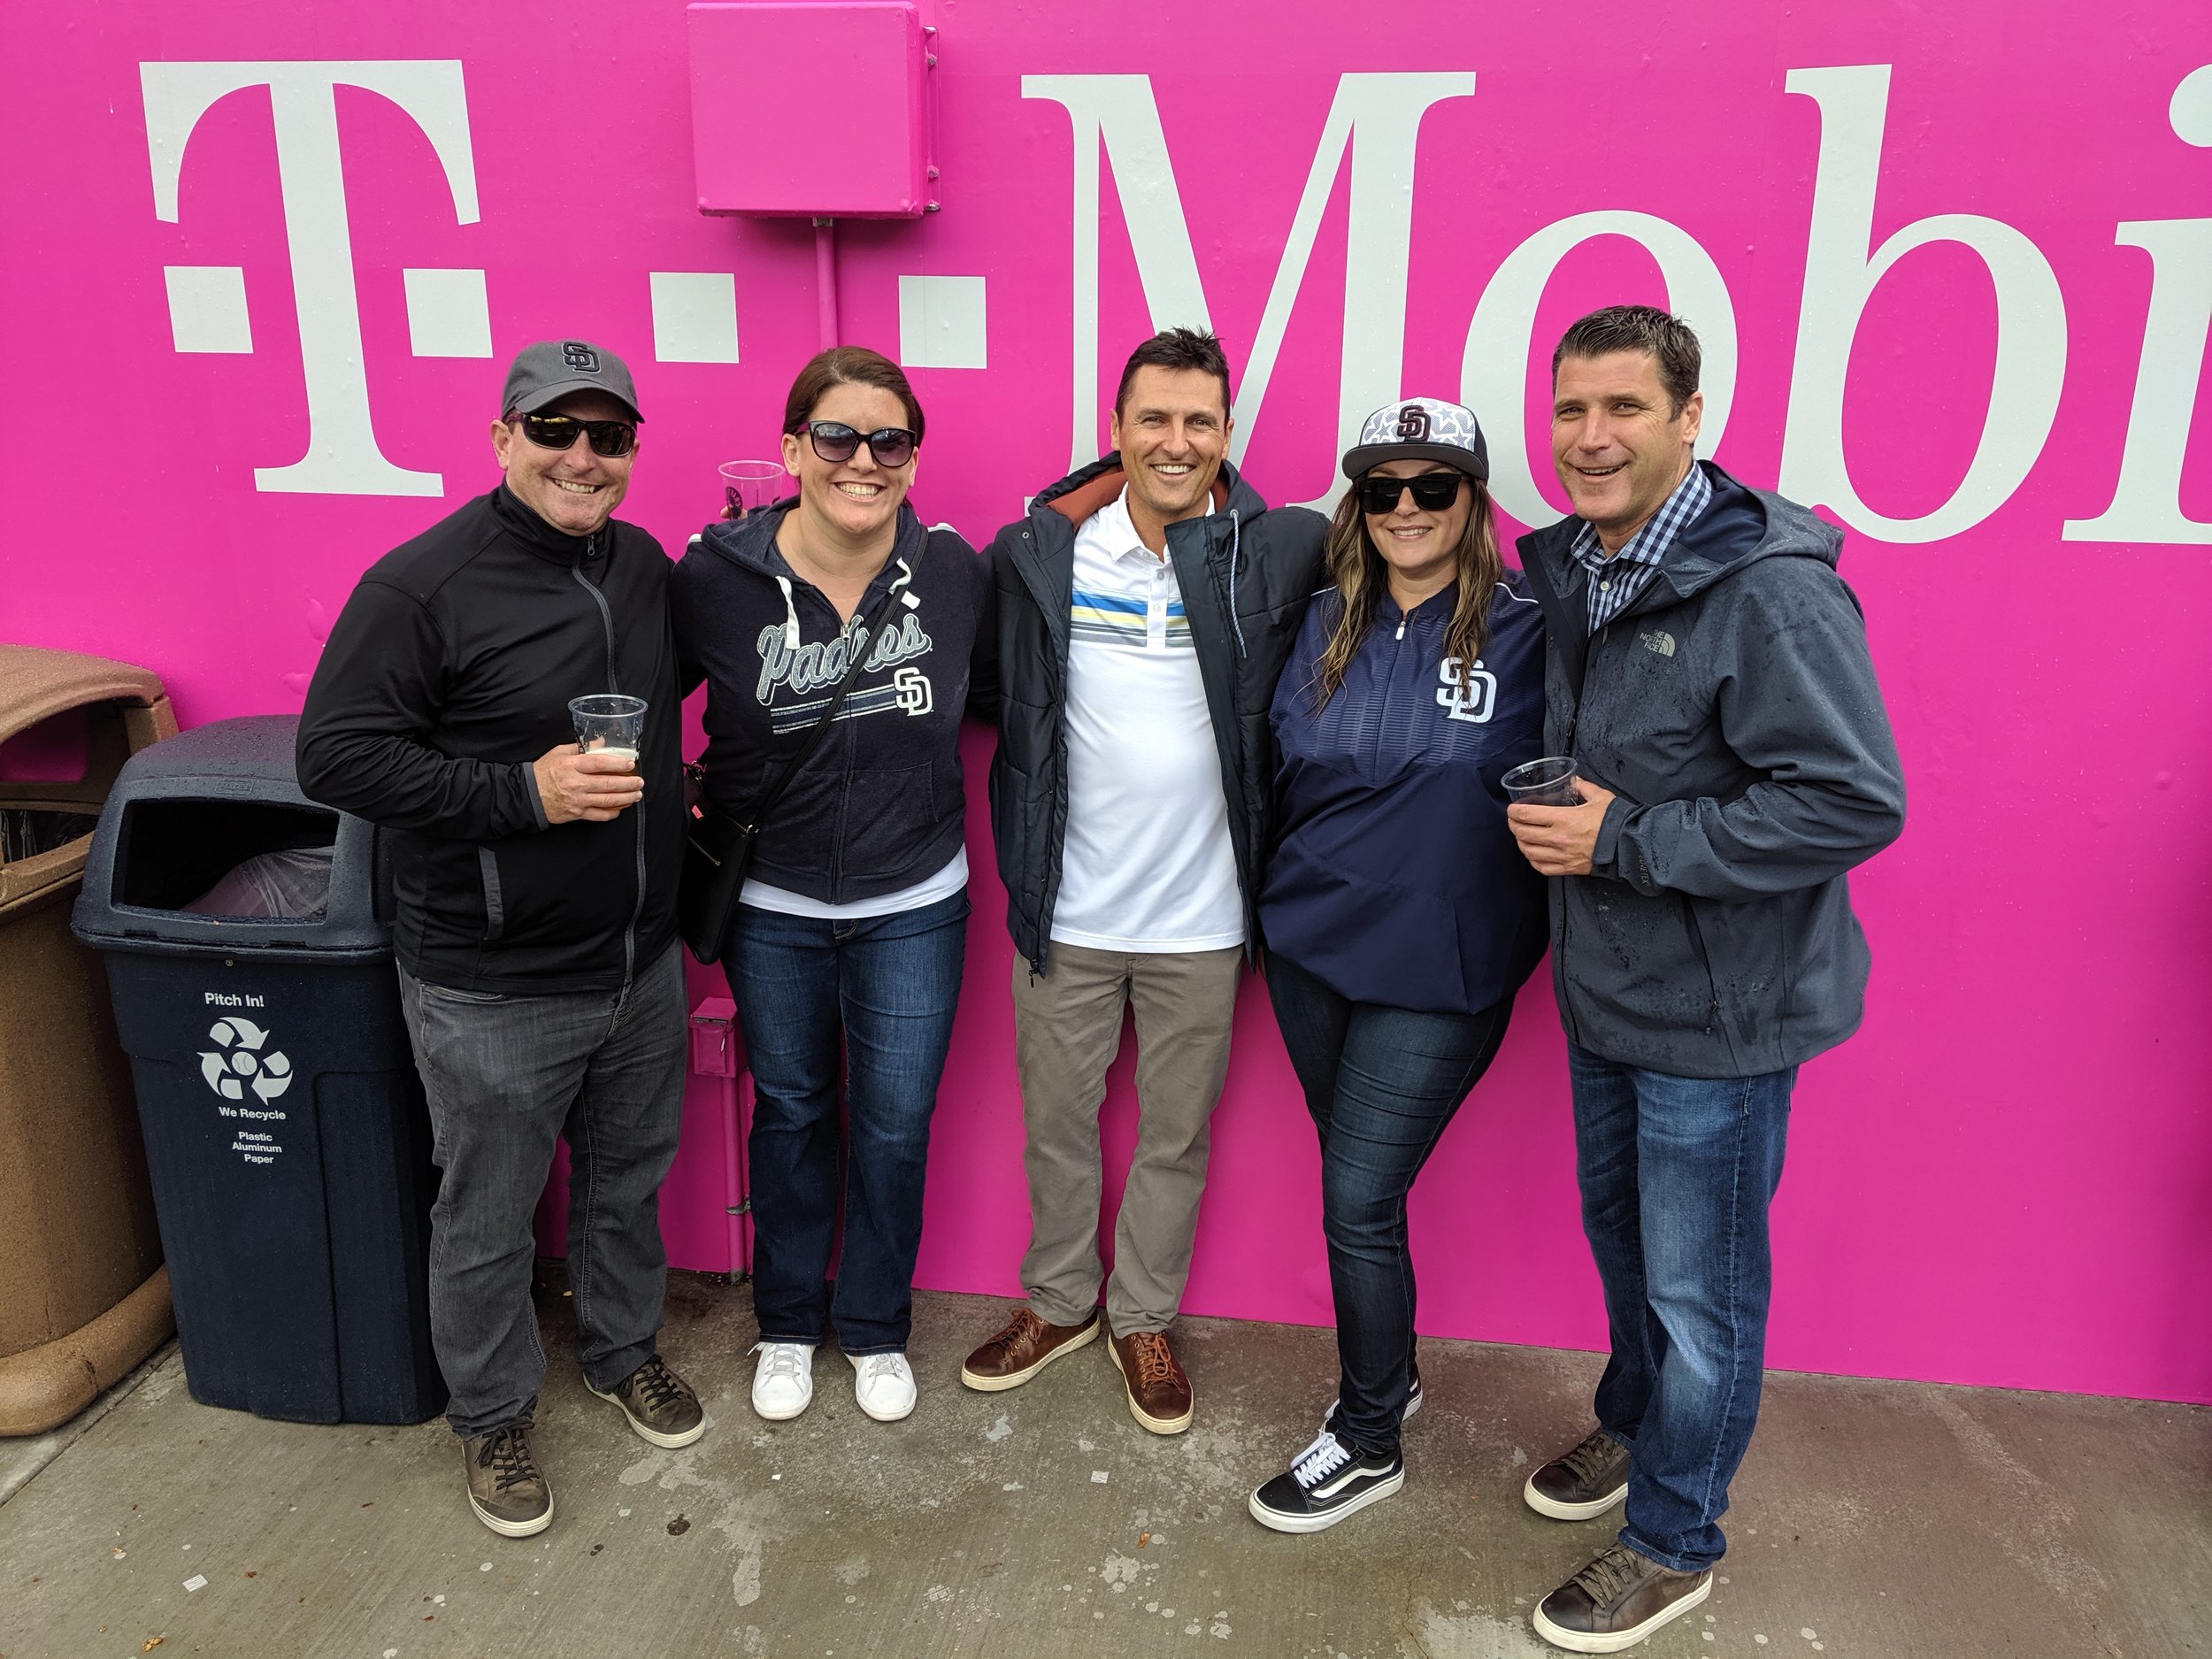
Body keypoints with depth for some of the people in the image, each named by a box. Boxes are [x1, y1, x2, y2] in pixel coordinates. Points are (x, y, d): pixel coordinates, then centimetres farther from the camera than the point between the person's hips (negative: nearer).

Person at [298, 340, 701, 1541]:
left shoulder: (643, 565, 4)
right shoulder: (422, 585, -16)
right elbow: (335, 755, -17)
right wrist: (523, 791, -26)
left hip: (641, 965, 6)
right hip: (493, 991, -5)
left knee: (628, 1182, 23)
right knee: (489, 1219, 13)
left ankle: (623, 1350, 48)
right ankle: (491, 1416, 37)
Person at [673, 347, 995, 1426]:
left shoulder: (955, 574, -10)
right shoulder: (715, 578, -14)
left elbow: (997, 694, 6)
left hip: (914, 908, 1)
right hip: (772, 908, 0)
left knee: (895, 1125, 12)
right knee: (791, 1113, 18)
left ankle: (876, 1328, 38)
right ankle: (788, 1324, 42)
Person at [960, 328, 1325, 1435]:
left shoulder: (1273, 554, -7)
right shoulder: (1038, 553, -4)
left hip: (1201, 919, -1)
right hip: (1065, 911, 1)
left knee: (1175, 1139, 16)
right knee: (1056, 1124, 18)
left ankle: (1144, 1320, 38)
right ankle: (1058, 1301, 41)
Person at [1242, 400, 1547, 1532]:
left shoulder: (1527, 634, -10)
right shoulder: (1326, 629, 4)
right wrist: (1286, 896, 10)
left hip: (1435, 972, -5)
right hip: (1308, 946, 5)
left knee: (1358, 1202, 0)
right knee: (1352, 1183, 17)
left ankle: (1367, 1442, 23)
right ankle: (1389, 1374, 41)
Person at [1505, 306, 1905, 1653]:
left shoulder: (1769, 590, -22)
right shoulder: (1571, 574, 4)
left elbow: (1855, 802, -25)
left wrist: (1623, 841, -24)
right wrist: (1551, 819, 0)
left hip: (1719, 1012, -8)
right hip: (1606, 990, 8)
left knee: (1700, 1291, 8)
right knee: (1619, 1232, 25)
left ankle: (1674, 1544, 29)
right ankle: (1634, 1428, 49)